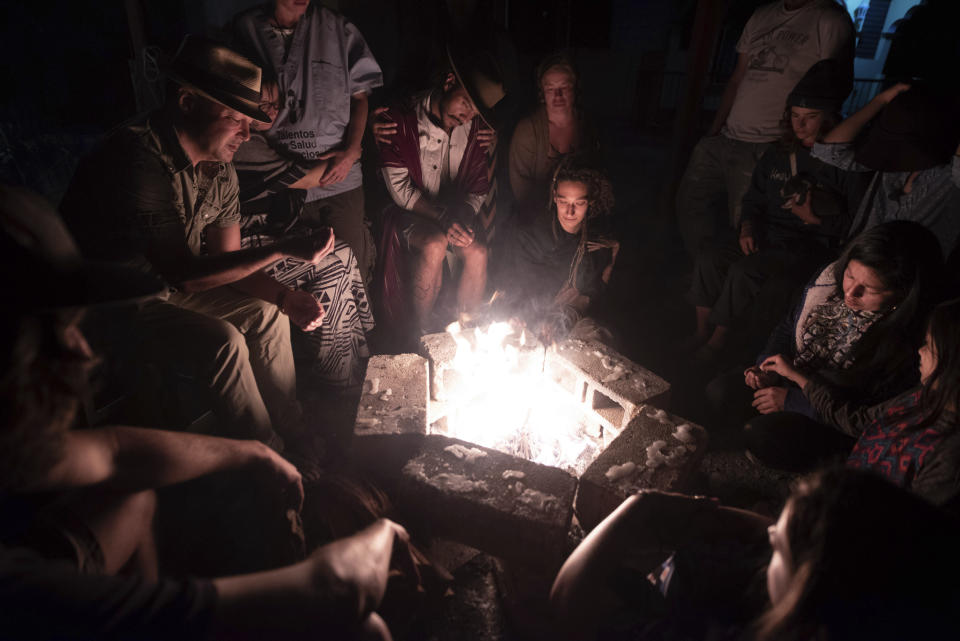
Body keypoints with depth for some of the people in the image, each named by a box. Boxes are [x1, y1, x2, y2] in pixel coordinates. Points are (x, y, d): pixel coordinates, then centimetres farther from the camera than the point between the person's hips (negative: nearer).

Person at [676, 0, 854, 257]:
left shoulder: (831, 21, -4)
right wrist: (713, 132, 10)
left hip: (764, 150, -7)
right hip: (724, 138, 8)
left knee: (742, 226, -6)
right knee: (689, 199, 9)